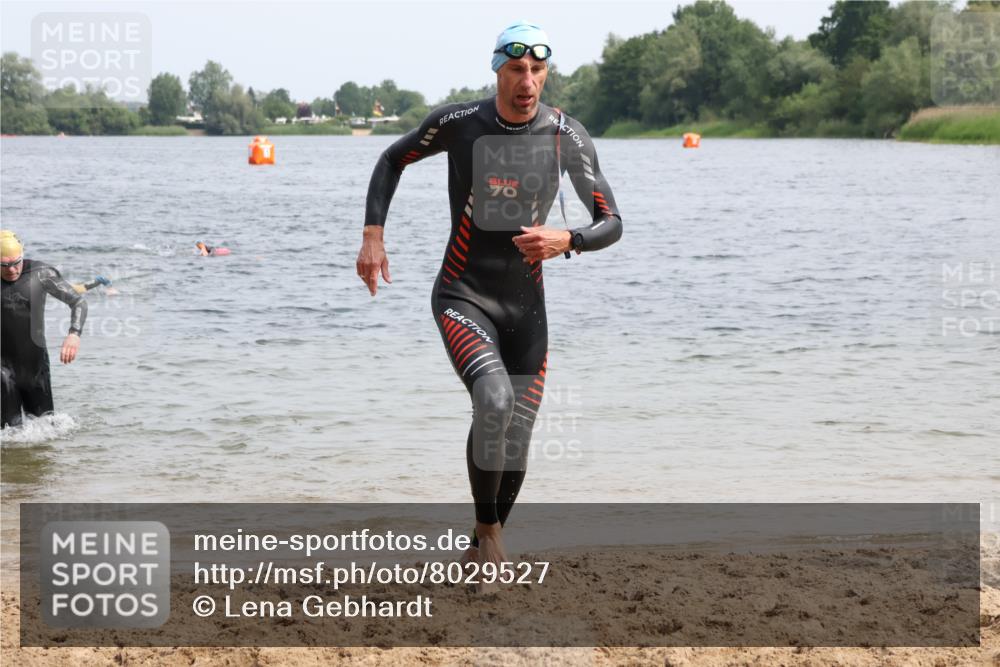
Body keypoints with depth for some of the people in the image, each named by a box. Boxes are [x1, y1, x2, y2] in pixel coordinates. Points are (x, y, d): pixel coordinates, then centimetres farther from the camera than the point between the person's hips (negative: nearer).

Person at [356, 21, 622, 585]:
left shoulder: (568, 136, -6)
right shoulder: (457, 124, -8)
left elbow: (611, 224, -1)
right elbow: (393, 160, 11)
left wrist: (566, 240, -22)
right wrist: (373, 235, 1)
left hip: (527, 305, 3)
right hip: (463, 299, -3)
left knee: (516, 444, 5)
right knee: (495, 400, -29)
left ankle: (481, 550, 28)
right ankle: (488, 531, -10)